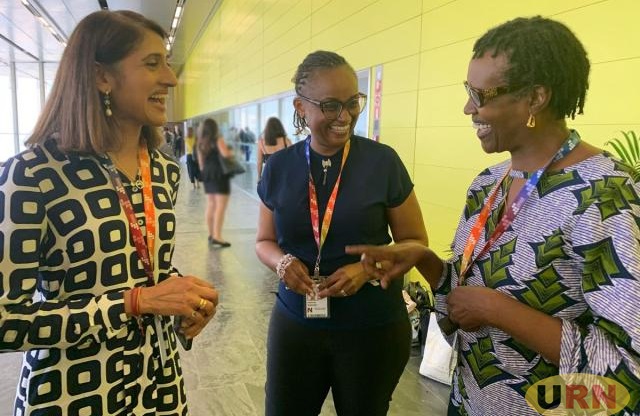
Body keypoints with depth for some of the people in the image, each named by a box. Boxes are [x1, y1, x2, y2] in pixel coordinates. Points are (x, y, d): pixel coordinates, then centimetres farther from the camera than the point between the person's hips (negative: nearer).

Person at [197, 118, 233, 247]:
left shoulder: (200, 143, 12)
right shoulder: (218, 140, -8)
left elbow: (200, 162, 15)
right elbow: (225, 154, -23)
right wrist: (232, 152, -2)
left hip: (207, 175, 8)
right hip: (219, 174, -8)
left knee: (211, 205, 15)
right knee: (221, 206, -10)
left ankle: (211, 234, 22)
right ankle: (217, 237, -17)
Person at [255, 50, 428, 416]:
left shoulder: (383, 161, -11)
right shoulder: (279, 167, -3)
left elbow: (415, 241, -3)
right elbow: (265, 241, 8)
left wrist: (369, 268, -20)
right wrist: (283, 261, -14)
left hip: (374, 327, -1)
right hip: (295, 322, 2)